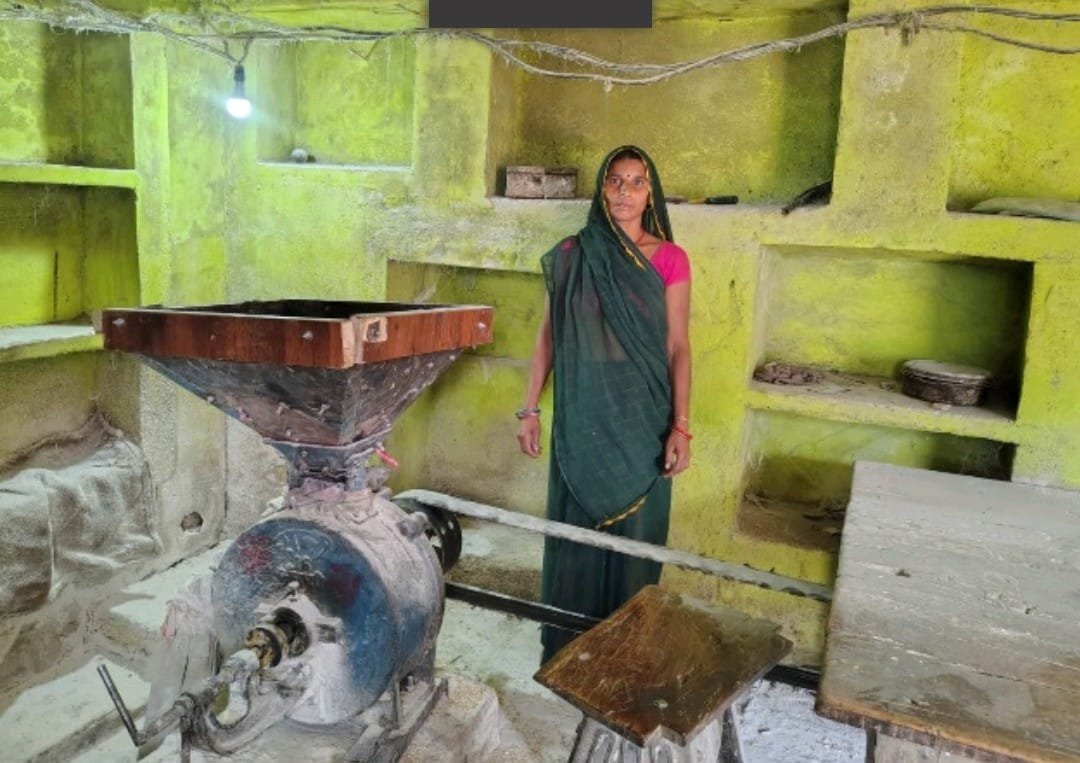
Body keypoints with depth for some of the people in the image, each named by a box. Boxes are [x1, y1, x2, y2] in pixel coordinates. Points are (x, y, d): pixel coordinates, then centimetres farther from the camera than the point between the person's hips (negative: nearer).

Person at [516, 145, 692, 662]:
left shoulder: (669, 259, -1)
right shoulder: (571, 255, 3)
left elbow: (678, 347, -2)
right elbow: (548, 337, 6)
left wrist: (680, 426, -9)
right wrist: (529, 410, 3)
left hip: (642, 418, -1)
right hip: (580, 416, 1)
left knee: (634, 532, 8)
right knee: (575, 530, 9)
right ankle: (566, 645, 27)